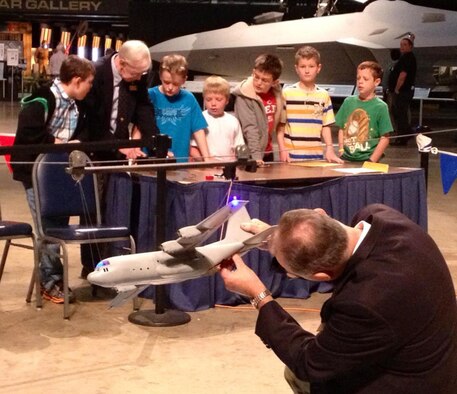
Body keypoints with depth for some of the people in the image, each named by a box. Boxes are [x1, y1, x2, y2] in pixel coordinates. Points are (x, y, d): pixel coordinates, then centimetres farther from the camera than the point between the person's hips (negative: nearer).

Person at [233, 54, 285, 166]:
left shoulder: (276, 92, 1)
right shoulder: (244, 96, -17)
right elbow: (250, 128, -23)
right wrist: (256, 155, -30)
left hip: (267, 152, 6)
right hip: (250, 156, -6)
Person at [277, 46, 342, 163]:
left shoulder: (324, 95, 8)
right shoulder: (287, 93, 0)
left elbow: (326, 126, 10)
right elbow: (280, 125, 2)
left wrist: (330, 149, -1)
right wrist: (282, 150, -6)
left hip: (315, 155, 2)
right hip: (291, 155, -2)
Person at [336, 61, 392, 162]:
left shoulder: (380, 107, -5)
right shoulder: (348, 102, 6)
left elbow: (384, 138, -5)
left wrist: (372, 160, -10)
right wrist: (341, 151, 2)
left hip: (367, 159, -3)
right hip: (347, 158, 3)